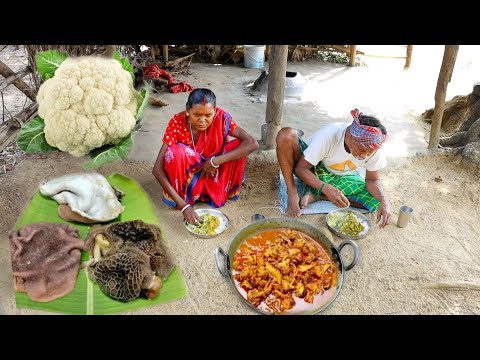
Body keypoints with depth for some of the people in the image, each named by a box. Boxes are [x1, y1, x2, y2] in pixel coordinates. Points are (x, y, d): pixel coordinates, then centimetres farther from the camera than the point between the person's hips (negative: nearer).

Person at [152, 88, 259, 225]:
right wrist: (183, 206, -38)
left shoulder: (221, 117, -24)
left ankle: (222, 192, -4)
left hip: (213, 171, 2)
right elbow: (157, 169, -30)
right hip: (187, 172, -1)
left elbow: (253, 144, -29)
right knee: (174, 152, -33)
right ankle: (181, 198, -9)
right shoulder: (177, 123, -26)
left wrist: (215, 161, -33)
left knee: (239, 146, -23)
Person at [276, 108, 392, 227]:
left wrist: (384, 200, -30)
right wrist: (326, 188, -41)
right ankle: (292, 194, -19)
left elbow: (372, 180, -9)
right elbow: (301, 168, -26)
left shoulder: (375, 148, -22)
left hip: (342, 178, 4)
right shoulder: (327, 136, -33)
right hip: (312, 173, -3)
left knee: (376, 201, -21)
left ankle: (316, 195, -15)